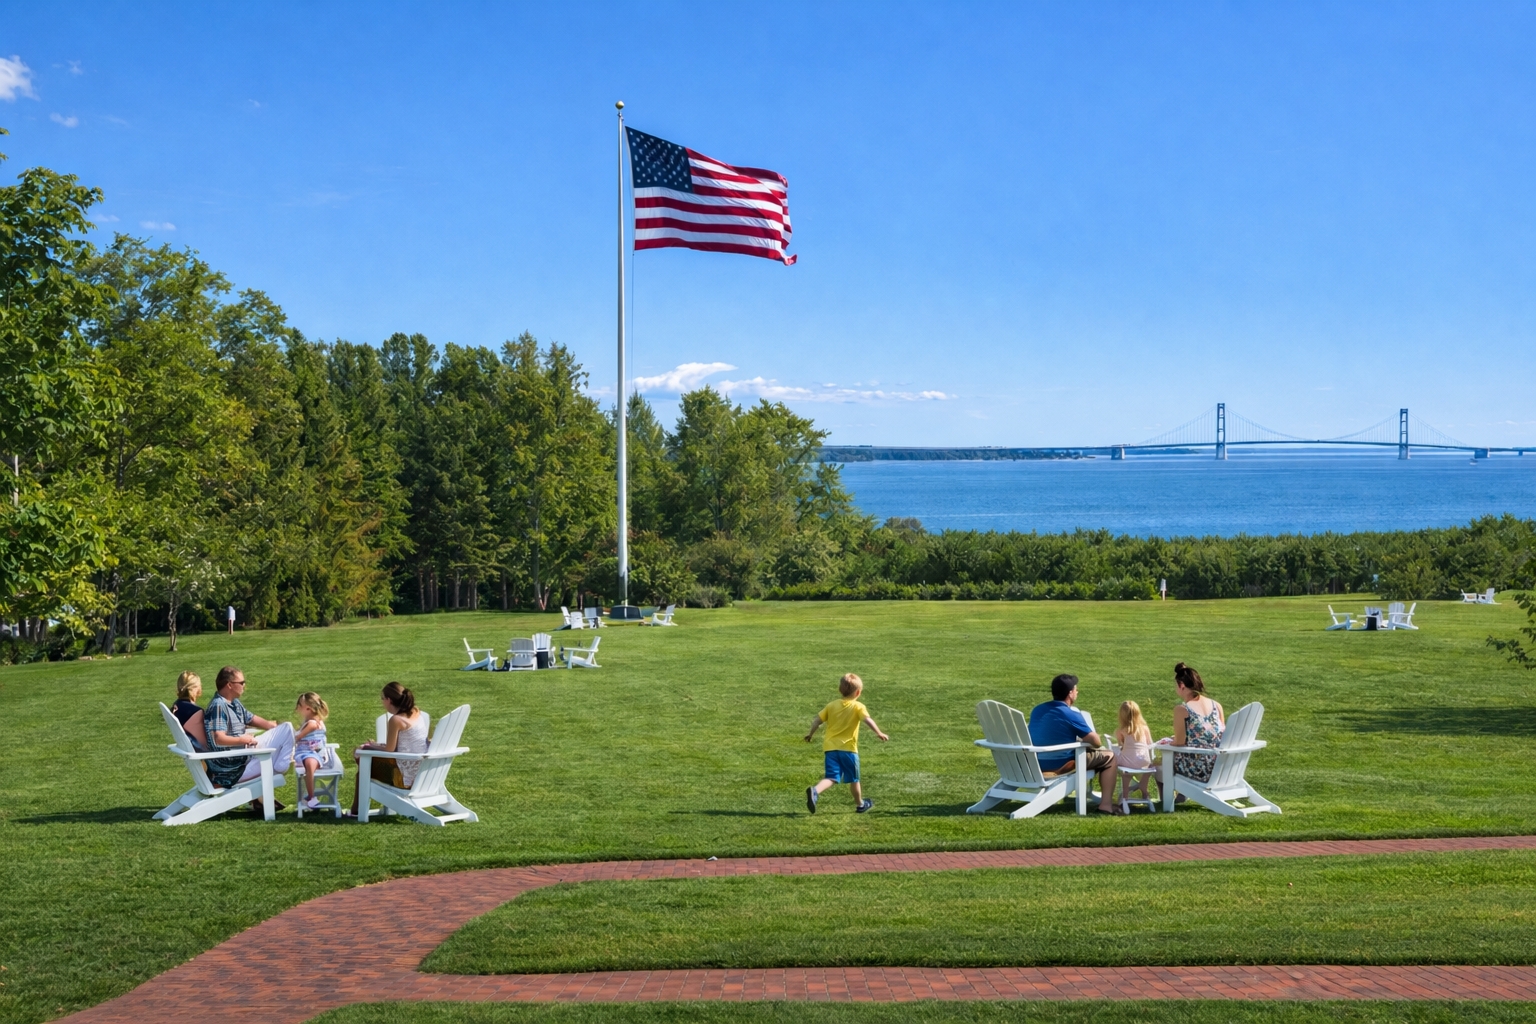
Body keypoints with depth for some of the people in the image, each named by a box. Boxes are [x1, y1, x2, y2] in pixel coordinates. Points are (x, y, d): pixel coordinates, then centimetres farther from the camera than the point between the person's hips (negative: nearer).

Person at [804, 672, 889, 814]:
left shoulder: (831, 705, 10)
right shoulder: (858, 707, -2)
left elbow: (817, 720, 9)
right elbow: (867, 719, -19)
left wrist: (810, 734, 23)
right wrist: (879, 733, -21)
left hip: (830, 747, 3)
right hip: (848, 749, -3)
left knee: (831, 778, -5)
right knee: (853, 779, 16)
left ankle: (815, 791, -33)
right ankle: (860, 804, 33)